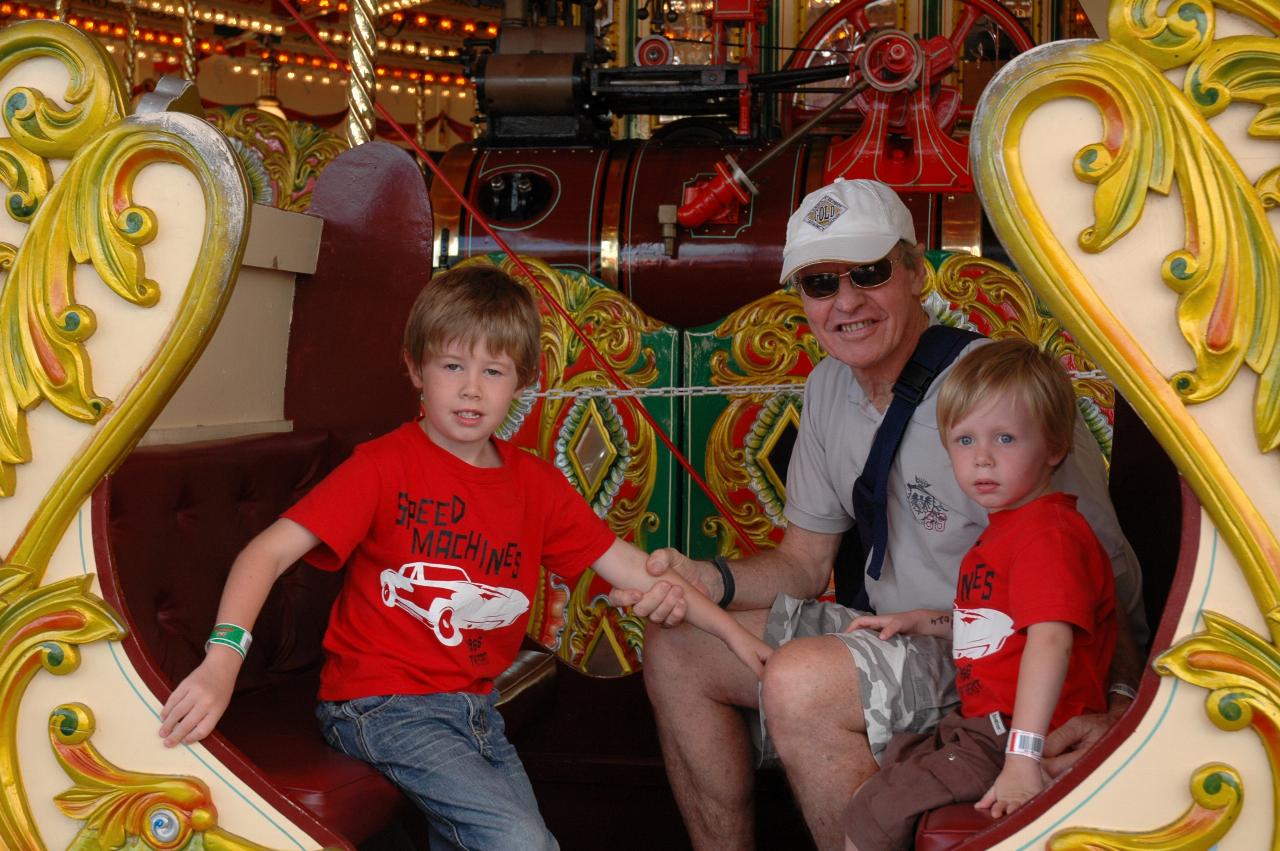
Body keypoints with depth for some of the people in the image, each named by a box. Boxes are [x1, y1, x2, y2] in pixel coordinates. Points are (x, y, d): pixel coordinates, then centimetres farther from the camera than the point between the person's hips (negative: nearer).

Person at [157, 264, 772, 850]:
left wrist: (730, 630, 7)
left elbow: (625, 564, 10)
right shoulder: (384, 467, -10)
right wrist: (223, 658, -32)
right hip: (382, 703, -6)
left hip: (475, 709, 6)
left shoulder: (535, 483, 6)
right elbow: (270, 551, -17)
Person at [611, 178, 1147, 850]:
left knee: (799, 680, -31)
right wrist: (708, 580, -10)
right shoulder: (829, 388, 4)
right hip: (901, 640, 8)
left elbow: (1105, 577, -18)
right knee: (677, 644, 1)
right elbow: (805, 561, 9)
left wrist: (1119, 705, -32)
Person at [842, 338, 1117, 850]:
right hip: (981, 723, 11)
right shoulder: (1003, 530, 17)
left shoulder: (1048, 534, -19)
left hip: (1011, 734, -11)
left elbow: (1050, 639, -32)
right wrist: (922, 621, 18)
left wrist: (1022, 760, -39)